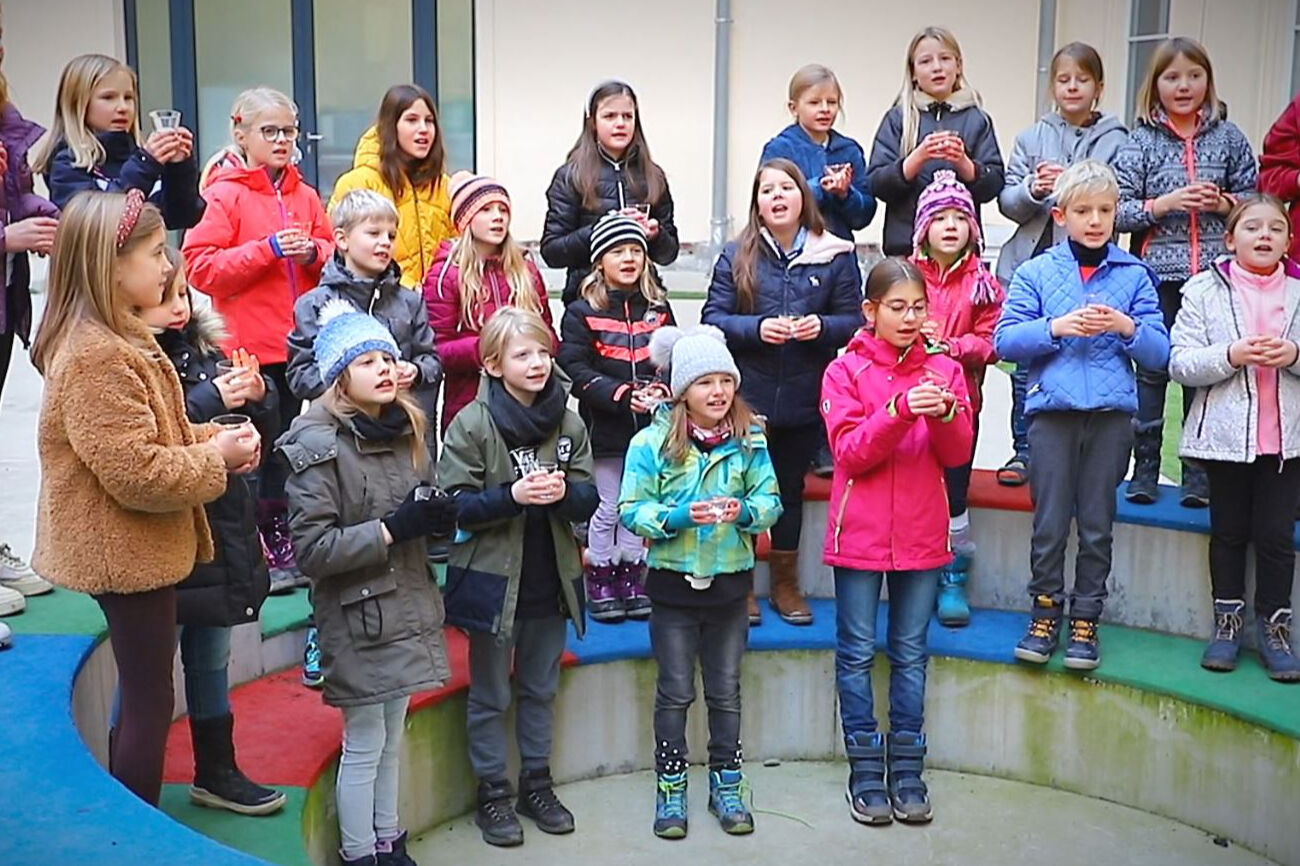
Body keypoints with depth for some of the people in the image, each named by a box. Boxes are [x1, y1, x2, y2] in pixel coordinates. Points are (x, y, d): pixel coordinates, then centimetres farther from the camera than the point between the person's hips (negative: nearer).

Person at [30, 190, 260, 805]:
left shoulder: (117, 339, 10)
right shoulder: (97, 359, -24)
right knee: (149, 702, 1)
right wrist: (215, 459, -15)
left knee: (139, 696, 21)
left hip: (135, 547, 11)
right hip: (127, 552, -11)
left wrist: (213, 438, 1)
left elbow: (158, 432, 18)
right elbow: (136, 472, -28)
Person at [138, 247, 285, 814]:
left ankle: (217, 773, 36)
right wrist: (209, 401, -25)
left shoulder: (203, 348, 6)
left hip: (219, 529, 7)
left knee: (212, 657, 20)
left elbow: (261, 429, 12)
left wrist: (256, 395, -8)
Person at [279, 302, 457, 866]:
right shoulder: (317, 446, -15)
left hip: (407, 607, 7)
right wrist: (391, 530, -24)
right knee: (363, 748, 6)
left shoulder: (406, 428, 7)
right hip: (357, 617, -7)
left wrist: (437, 516, -2)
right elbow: (312, 548, -20)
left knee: (392, 740, 18)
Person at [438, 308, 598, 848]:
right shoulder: (473, 423, -10)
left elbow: (589, 499, 3)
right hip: (492, 577, -4)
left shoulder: (568, 422, 1)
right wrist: (513, 496, -25)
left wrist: (564, 491, -19)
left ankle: (536, 783, 33)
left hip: (551, 579, 4)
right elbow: (455, 504, -12)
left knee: (540, 688, 18)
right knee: (491, 695, 10)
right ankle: (492, 794, 24)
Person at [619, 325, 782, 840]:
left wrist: (744, 512, -23)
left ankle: (726, 785, 31)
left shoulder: (750, 440, -5)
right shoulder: (652, 443, -12)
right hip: (674, 583, -2)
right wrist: (679, 516, -27)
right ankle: (670, 791, 25)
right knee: (675, 693, 11)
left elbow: (770, 500, -3)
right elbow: (632, 511, -12)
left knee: (726, 692, 15)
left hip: (729, 581, 2)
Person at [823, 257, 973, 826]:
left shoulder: (944, 370, 5)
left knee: (910, 654, 10)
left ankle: (906, 770, 20)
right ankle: (866, 772, 15)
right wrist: (900, 410, -25)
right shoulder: (845, 371, -2)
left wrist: (944, 413, -22)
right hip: (860, 534, -2)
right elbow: (849, 452, -12)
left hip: (922, 534, 2)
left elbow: (958, 454, -2)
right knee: (857, 652, 4)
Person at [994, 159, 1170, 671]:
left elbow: (1159, 353, 5)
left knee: (1097, 523, 6)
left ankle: (1085, 621, 16)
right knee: (1050, 520, 2)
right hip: (1052, 409, -1)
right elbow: (1005, 340, -2)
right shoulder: (1036, 272, 5)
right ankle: (1045, 613, 15)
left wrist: (1127, 327, -13)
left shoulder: (1135, 275, 7)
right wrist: (1056, 327, -14)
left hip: (1112, 412, 1)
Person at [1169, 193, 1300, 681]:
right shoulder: (1205, 289, -1)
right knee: (1229, 530, 11)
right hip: (1226, 433, -1)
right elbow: (1180, 364, -7)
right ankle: (1228, 621, 23)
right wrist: (1231, 356, -21)